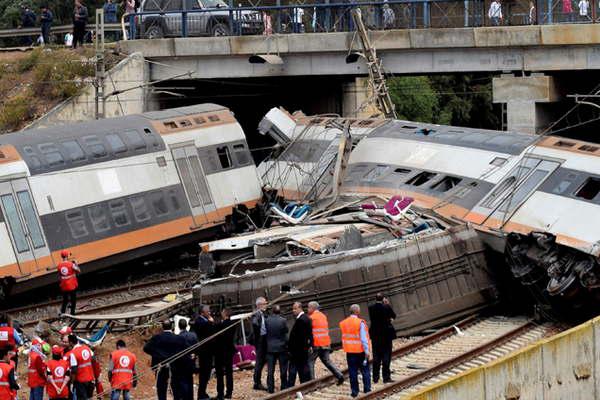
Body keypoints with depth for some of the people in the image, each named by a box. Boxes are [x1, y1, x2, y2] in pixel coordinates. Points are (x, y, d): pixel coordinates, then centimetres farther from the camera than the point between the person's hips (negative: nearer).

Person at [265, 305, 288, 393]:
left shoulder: (267, 320, -5)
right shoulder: (283, 321, -10)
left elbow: (265, 333, 1)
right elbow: (285, 333, -3)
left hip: (270, 348, 1)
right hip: (281, 347, -1)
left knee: (270, 370, 5)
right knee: (283, 369, 8)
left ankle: (270, 388, 5)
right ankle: (284, 387, 10)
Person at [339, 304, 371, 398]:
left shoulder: (343, 323, 3)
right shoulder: (360, 323, -14)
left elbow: (344, 337, 8)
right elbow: (363, 338, -15)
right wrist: (366, 350, -11)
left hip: (349, 351, 4)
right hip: (360, 351, -4)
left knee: (353, 372, 8)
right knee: (365, 370, 8)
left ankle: (354, 391, 8)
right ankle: (367, 389, 9)